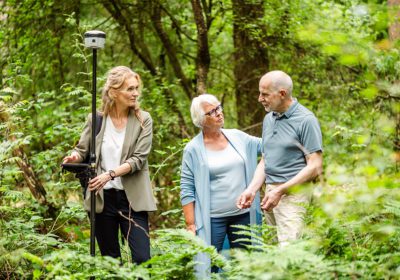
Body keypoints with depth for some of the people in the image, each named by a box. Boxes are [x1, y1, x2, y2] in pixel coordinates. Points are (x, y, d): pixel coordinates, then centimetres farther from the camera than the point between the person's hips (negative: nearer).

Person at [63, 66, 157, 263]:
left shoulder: (143, 120, 0)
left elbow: (138, 159, -9)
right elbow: (82, 149, 9)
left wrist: (110, 174, -23)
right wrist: (74, 157, -16)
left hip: (131, 198, -1)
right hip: (102, 198, 2)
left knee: (142, 258, -10)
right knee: (110, 260, 9)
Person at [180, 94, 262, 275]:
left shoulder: (237, 137, 6)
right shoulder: (193, 149, -5)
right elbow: (187, 190, -6)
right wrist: (190, 224, -11)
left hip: (242, 215, 4)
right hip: (212, 219, -4)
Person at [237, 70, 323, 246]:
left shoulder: (306, 120, -7)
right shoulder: (269, 119, 16)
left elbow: (315, 167, -11)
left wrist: (280, 191, -16)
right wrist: (251, 190, 6)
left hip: (293, 193, -7)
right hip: (270, 192, 7)